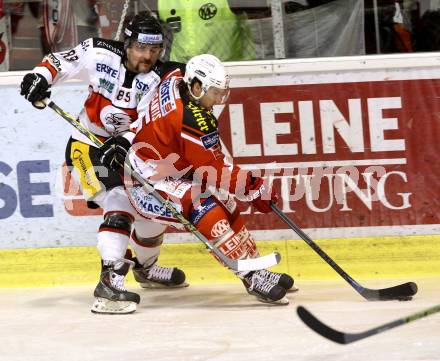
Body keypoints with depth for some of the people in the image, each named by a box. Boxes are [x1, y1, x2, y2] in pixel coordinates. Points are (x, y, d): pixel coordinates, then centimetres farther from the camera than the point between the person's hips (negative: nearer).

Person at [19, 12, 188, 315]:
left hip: (129, 151, 5)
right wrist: (41, 76, -16)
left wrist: (125, 142, -41)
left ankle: (145, 267, 44)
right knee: (120, 205, -25)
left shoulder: (161, 77, -12)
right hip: (88, 145, -5)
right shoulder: (100, 53, -13)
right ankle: (110, 281, -35)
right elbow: (62, 60, 2)